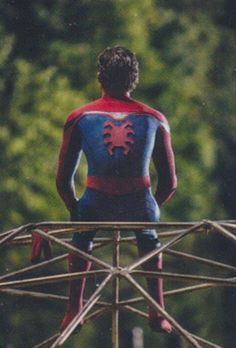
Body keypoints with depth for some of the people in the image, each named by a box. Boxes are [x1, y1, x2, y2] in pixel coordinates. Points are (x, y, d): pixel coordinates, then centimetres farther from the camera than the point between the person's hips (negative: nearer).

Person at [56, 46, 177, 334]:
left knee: (81, 237, 37)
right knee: (149, 238, 38)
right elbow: (170, 183, 9)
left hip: (95, 208, -1)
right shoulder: (155, 120, 5)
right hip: (139, 208, 1)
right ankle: (157, 313, 36)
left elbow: (63, 181, 6)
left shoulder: (78, 119, 3)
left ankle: (74, 310, 35)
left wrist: (75, 211, 25)